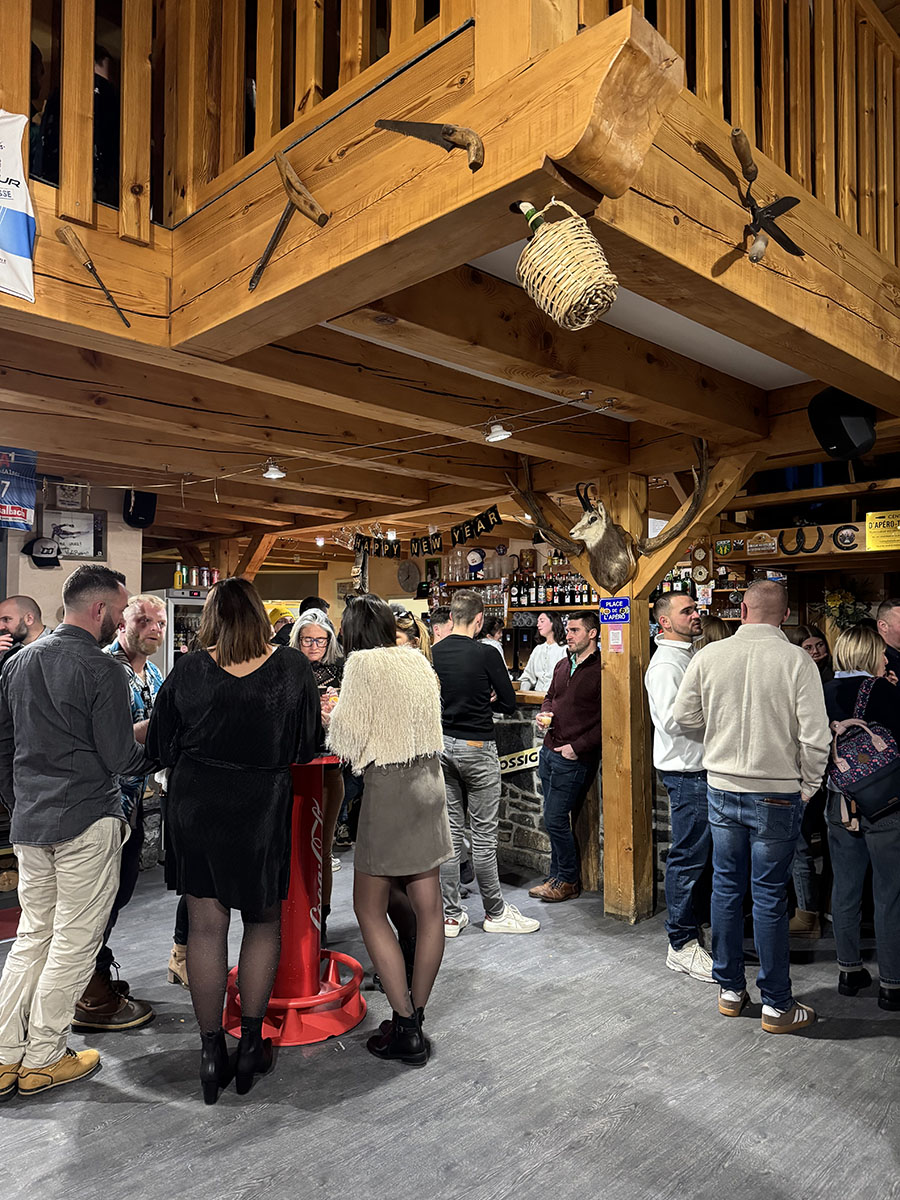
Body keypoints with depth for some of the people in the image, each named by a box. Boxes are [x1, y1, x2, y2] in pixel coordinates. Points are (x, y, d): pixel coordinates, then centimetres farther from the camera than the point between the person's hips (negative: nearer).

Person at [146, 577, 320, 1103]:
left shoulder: (188, 670, -8)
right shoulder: (293, 667, -10)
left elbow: (161, 745, 3)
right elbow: (309, 744, -1)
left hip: (196, 807, 1)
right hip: (264, 809, -1)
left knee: (206, 927, 12)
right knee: (264, 922, 17)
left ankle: (212, 1050, 22)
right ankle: (252, 1044, 25)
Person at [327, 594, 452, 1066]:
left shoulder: (363, 662, -10)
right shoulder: (419, 661, 9)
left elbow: (346, 740, -11)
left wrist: (333, 716, 8)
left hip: (389, 785, -7)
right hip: (429, 780, 7)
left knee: (369, 908, 5)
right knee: (428, 906, 11)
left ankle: (405, 1029, 8)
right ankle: (416, 1016, 24)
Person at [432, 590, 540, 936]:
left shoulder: (433, 654, 1)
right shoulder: (485, 654, -12)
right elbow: (509, 703, -6)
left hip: (442, 746, 5)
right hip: (476, 748, -5)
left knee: (449, 833, 9)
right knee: (484, 835, 4)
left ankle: (450, 915, 16)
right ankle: (495, 913, 16)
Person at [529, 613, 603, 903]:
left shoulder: (601, 670, -13)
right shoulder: (562, 666, 12)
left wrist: (577, 746, -17)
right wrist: (545, 714, 5)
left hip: (574, 758, -8)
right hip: (549, 751, 8)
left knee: (555, 820, -4)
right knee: (555, 819, 14)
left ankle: (568, 882, 14)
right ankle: (557, 877, 26)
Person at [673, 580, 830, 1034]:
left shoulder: (709, 656, -5)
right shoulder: (796, 660, -12)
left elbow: (683, 716, 2)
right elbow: (815, 736, -12)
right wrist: (807, 786, 2)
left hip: (722, 788, 3)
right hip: (776, 793, -2)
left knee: (726, 887, 14)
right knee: (769, 896, 6)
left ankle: (729, 989, 27)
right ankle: (776, 1005, 19)